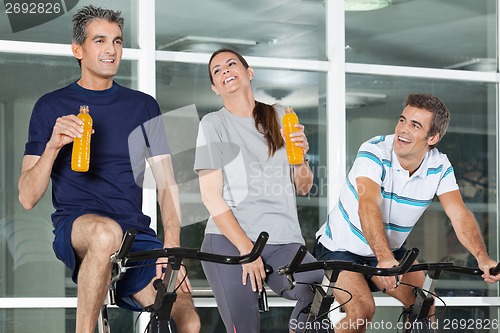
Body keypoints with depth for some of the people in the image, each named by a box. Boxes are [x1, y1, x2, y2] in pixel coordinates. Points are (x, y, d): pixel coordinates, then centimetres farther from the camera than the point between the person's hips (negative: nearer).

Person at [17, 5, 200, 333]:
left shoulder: (144, 106, 15)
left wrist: (171, 248, -6)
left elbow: (167, 184, 10)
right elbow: (28, 198, 2)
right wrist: (53, 146, -15)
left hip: (135, 234, 3)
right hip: (76, 228, -2)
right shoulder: (52, 106, 7)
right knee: (105, 233, -41)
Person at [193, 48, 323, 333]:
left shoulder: (282, 117, 17)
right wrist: (246, 249, -11)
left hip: (283, 243, 2)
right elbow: (211, 195, -1)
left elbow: (303, 187, 17)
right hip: (228, 240, -2)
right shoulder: (214, 124, 8)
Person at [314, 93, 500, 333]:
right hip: (341, 247, -4)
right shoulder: (374, 152, -26)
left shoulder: (440, 167, -12)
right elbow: (368, 206, -41)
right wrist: (385, 259, -57)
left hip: (390, 249, 4)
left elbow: (460, 216, -21)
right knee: (362, 310, -25)